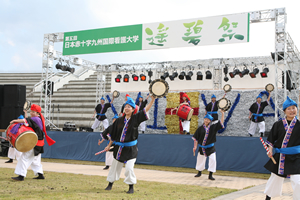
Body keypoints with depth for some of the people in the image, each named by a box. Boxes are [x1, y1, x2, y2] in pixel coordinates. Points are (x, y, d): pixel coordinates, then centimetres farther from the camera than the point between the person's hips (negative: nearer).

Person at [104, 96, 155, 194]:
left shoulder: (135, 118, -4)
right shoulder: (119, 120, 2)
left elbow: (146, 109, -10)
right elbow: (114, 135, 10)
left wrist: (153, 99, -20)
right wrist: (109, 145, 13)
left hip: (130, 148, -3)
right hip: (119, 148, 3)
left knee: (129, 168, -11)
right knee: (115, 166, 14)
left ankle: (131, 187, 6)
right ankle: (110, 184, 31)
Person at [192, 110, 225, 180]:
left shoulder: (213, 127, -3)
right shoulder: (201, 128, -4)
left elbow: (221, 122, -6)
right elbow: (196, 138, 0)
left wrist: (223, 114, -15)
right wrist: (195, 147, -3)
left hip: (210, 148, -1)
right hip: (202, 148, 1)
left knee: (213, 160, -11)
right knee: (200, 160, 12)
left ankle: (210, 175, -1)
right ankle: (199, 172, 35)